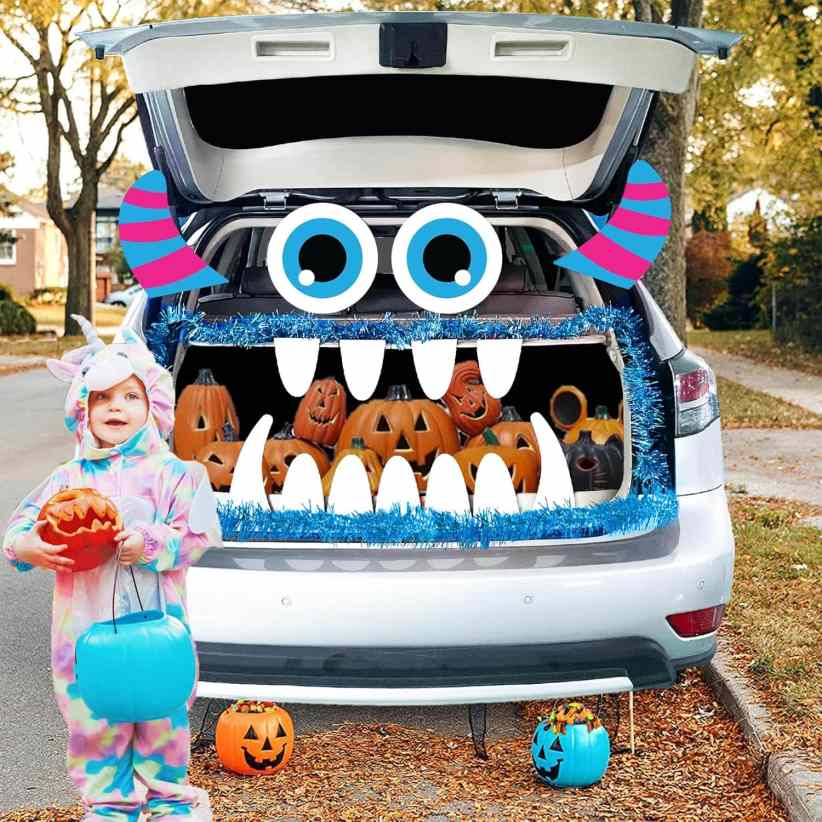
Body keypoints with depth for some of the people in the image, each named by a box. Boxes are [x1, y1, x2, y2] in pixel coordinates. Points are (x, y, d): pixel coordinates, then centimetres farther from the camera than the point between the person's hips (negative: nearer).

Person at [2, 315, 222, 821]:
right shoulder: (68, 479, 7)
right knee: (91, 718, 9)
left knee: (160, 713, 7)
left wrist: (151, 544, -23)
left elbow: (197, 536, -8)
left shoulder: (173, 473, -2)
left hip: (154, 623, -2)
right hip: (85, 625, 3)